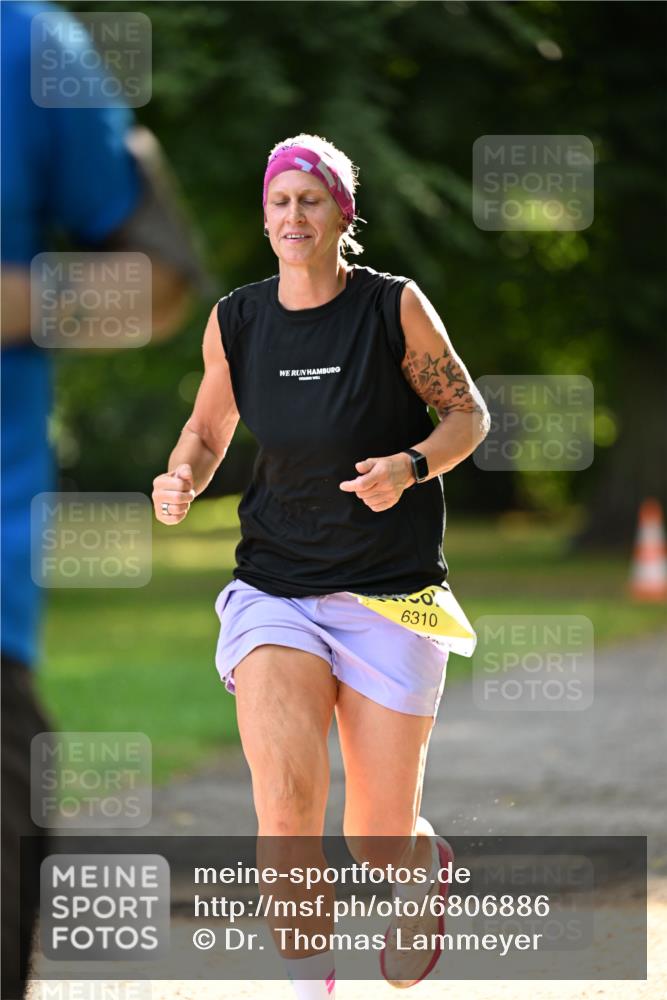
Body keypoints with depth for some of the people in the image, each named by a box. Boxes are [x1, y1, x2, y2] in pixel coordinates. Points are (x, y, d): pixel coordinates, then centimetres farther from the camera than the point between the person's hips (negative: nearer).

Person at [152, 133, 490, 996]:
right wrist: (181, 480, -7)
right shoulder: (235, 321, 0)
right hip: (275, 589, 1)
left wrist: (409, 466, -18)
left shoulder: (395, 307, -7)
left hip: (389, 595, -1)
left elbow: (468, 414, 2)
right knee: (286, 804, -21)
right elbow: (208, 429, 15)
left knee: (379, 843, 2)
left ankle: (425, 865, 40)